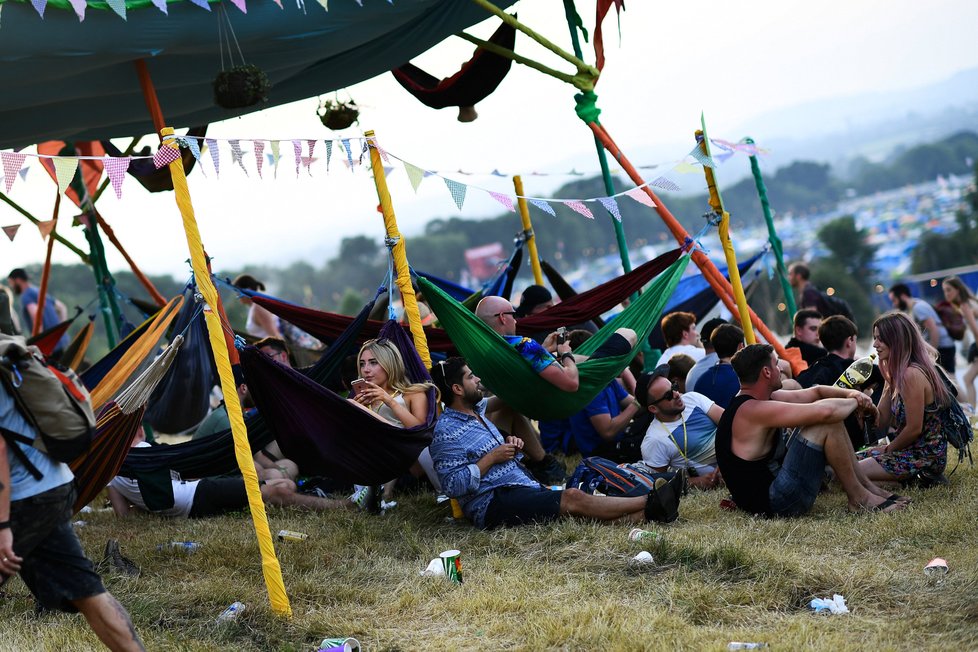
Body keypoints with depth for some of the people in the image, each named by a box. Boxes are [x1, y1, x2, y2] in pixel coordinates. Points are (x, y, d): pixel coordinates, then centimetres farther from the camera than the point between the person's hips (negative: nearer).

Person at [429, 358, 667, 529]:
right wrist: (492, 457, -16)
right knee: (573, 498, -21)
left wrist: (510, 445, 9)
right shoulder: (447, 433, -10)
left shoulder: (477, 413, 20)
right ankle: (647, 503, -20)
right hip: (492, 504, -9)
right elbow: (453, 485, -19)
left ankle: (644, 515, -27)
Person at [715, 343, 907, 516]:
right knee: (827, 423, -15)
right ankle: (858, 497, -2)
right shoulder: (754, 410, -22)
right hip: (771, 502, -11)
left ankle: (867, 486, 14)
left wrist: (851, 394, 0)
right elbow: (826, 411, -27)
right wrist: (855, 402, -7)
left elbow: (815, 392, 18)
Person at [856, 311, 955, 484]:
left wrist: (888, 449, -5)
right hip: (910, 450, 10)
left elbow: (914, 429, -20)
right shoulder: (896, 373, 10)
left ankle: (921, 479, -6)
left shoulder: (911, 375, -20)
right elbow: (881, 422, 8)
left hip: (925, 456, -10)